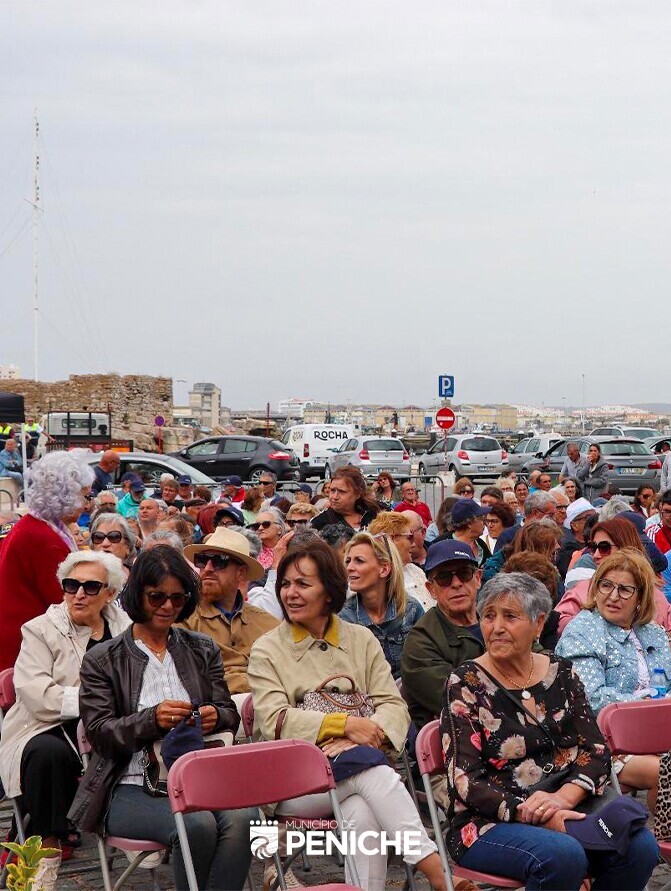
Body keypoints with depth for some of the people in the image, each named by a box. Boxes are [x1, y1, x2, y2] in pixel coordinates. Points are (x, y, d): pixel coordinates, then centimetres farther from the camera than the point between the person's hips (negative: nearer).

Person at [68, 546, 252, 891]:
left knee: (243, 816, -31)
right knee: (197, 824, -33)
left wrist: (215, 717, -9)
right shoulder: (101, 660, 7)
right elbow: (99, 733, -1)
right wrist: (152, 720, -19)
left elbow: (230, 715, 17)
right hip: (131, 787, -3)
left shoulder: (203, 650, 18)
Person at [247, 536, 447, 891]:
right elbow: (274, 722, -6)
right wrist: (345, 724, -17)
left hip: (358, 762, 2)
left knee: (364, 813, -35)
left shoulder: (361, 639, 16)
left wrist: (364, 736, -15)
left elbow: (394, 705, 7)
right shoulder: (267, 649, 8)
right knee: (372, 770, -34)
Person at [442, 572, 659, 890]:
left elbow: (597, 751, 5)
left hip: (565, 808, 4)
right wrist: (529, 813, -21)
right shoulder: (465, 684, -2)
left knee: (640, 846, -23)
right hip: (489, 823, -4)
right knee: (563, 855, -34)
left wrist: (564, 796, -15)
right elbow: (465, 781, -9)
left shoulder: (561, 673, 10)